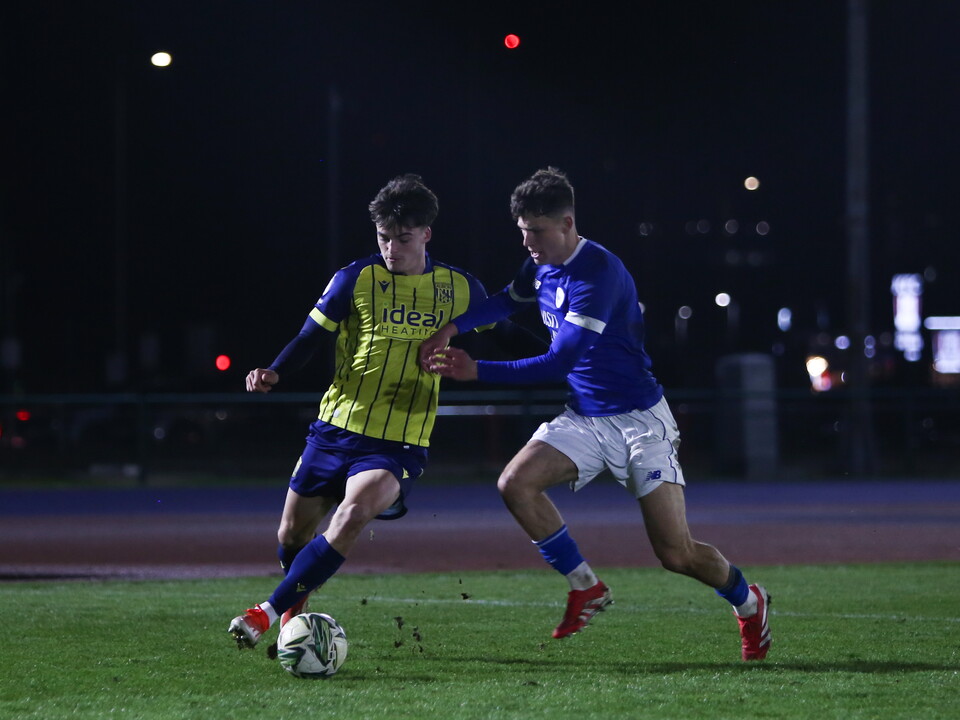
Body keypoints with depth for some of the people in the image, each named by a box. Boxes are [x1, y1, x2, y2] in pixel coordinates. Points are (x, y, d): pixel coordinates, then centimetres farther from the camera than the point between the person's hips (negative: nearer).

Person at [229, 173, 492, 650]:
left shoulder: (460, 289, 3)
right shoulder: (355, 280, -2)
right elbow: (309, 338, -3)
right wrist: (273, 373, -19)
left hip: (399, 444, -2)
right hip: (336, 428, 2)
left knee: (354, 512, -29)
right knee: (292, 533, 8)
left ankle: (270, 612, -23)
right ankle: (296, 612, 41)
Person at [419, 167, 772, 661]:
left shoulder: (598, 273, -25)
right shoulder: (542, 267, 2)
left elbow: (559, 361, -28)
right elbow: (506, 301, 24)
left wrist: (478, 372, -30)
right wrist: (452, 328, 5)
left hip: (639, 420, -7)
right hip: (583, 418, 7)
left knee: (676, 554, -9)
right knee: (516, 483, -18)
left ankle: (748, 601, 22)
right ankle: (585, 587, -1)